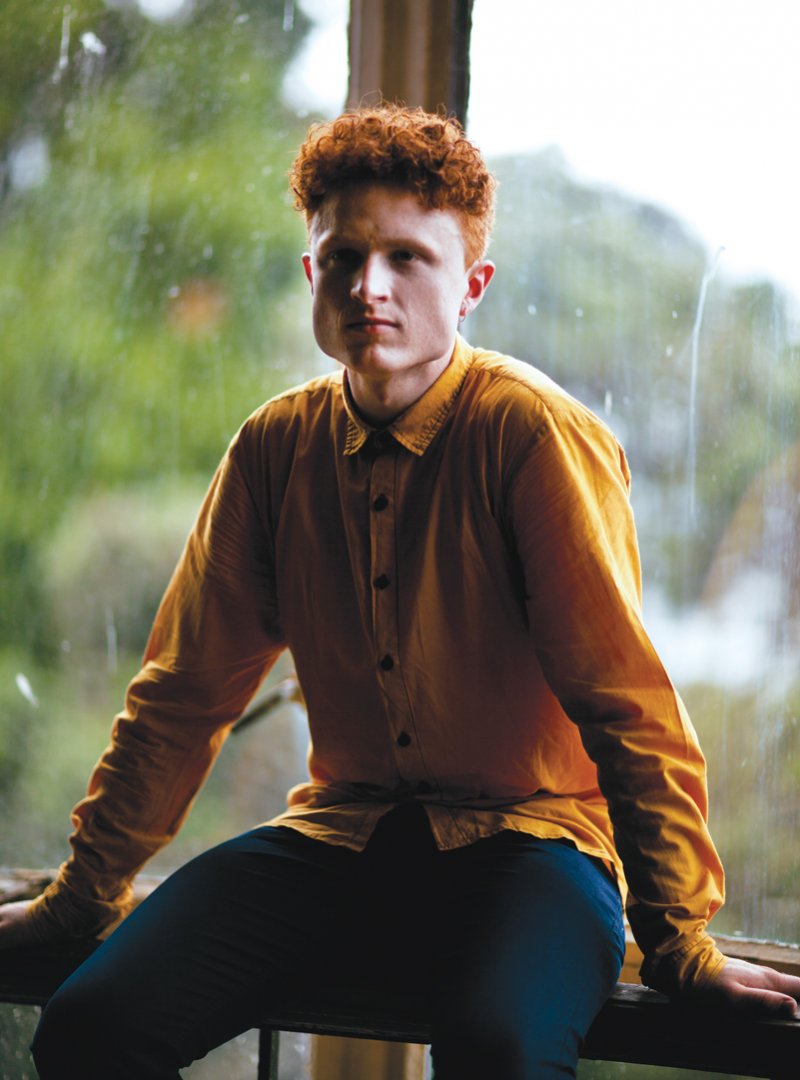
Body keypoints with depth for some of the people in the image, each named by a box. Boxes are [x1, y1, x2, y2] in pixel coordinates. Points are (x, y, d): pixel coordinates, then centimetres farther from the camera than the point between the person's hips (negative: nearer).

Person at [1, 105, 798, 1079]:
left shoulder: (535, 433, -11)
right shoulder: (275, 448, 4)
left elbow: (629, 704, -12)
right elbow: (186, 690, 13)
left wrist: (680, 943, -16)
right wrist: (83, 892, 15)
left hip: (524, 841, -4)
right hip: (336, 842, 4)